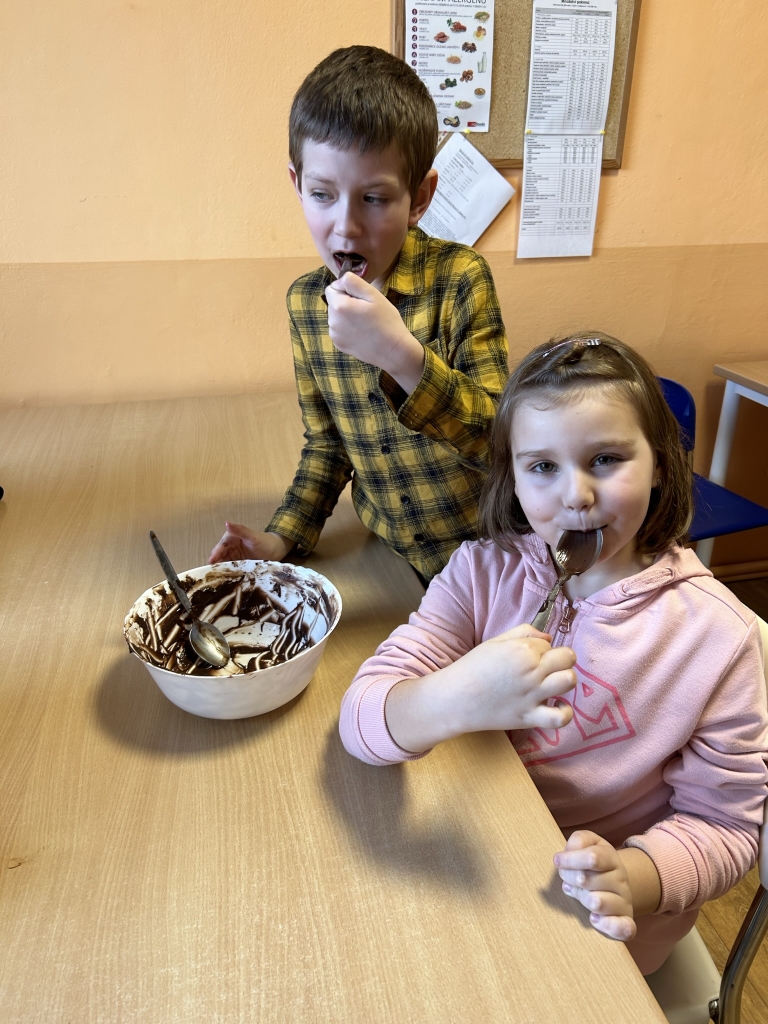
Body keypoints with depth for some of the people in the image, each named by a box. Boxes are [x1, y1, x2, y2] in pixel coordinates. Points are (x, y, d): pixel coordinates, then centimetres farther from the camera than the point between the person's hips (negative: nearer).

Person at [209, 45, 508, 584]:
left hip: (478, 560, -4)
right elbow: (326, 441, 9)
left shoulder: (459, 279, -16)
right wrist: (281, 537, -3)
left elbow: (501, 444, -21)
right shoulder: (306, 301, -1)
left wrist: (400, 353, -33)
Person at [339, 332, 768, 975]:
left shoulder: (715, 635, -17)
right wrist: (454, 701, -42)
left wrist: (631, 880, -28)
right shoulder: (483, 571, -13)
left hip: (590, 919, 0)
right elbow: (360, 720, -20)